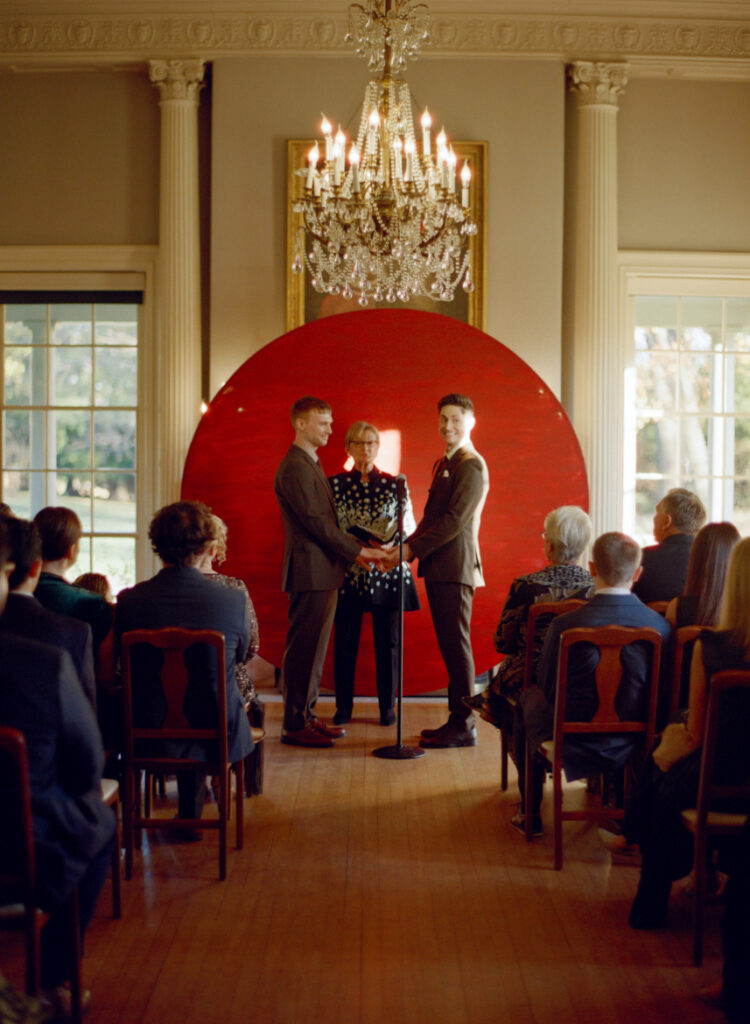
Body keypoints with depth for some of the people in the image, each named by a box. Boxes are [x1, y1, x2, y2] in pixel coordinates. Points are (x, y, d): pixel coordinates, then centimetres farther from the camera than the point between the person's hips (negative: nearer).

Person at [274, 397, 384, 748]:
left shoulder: (311, 465, 19)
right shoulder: (294, 468, -14)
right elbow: (315, 521, -19)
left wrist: (352, 551, 12)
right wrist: (358, 550, -15)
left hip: (324, 572, 10)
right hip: (309, 571, -10)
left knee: (314, 648, 13)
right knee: (303, 648, -6)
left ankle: (307, 716, 20)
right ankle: (294, 725, -1)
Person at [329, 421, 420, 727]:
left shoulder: (395, 485, 5)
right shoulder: (335, 484, 3)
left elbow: (409, 527, 4)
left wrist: (388, 548, -14)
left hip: (388, 571, 0)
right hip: (349, 572, 0)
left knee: (388, 641, 3)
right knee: (345, 641, 2)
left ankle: (387, 706, 14)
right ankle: (343, 707, 14)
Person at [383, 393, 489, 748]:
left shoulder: (472, 466, -11)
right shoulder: (443, 463, 20)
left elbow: (455, 520, -19)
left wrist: (411, 549, -17)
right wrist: (408, 547, 8)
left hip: (456, 567, -9)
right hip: (438, 568, 9)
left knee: (457, 646, -6)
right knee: (449, 647, 12)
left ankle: (463, 726, -1)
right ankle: (457, 720, 18)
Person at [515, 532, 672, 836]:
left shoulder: (566, 625, -21)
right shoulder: (660, 626, -14)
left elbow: (547, 687, -5)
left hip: (574, 745, -3)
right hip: (630, 748, 3)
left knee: (529, 697, 28)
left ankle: (530, 813, 34)